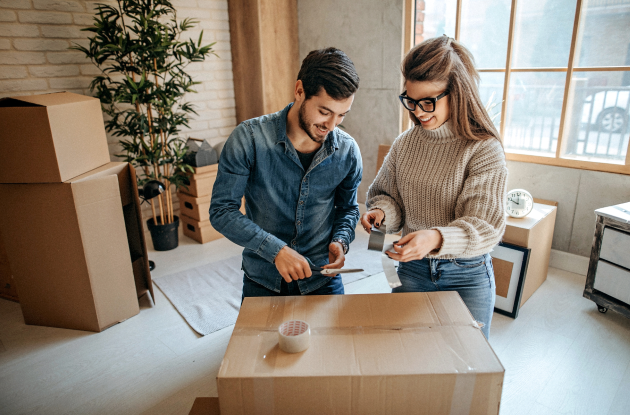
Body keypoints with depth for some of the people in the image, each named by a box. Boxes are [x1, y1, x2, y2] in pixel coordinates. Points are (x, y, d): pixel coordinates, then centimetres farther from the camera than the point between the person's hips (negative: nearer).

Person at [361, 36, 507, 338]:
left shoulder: (485, 150, -15)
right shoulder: (404, 144, -2)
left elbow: (486, 227, -20)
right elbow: (388, 195, 8)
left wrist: (436, 237, -38)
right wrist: (381, 211, -16)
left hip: (466, 277, -3)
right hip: (413, 270, 4)